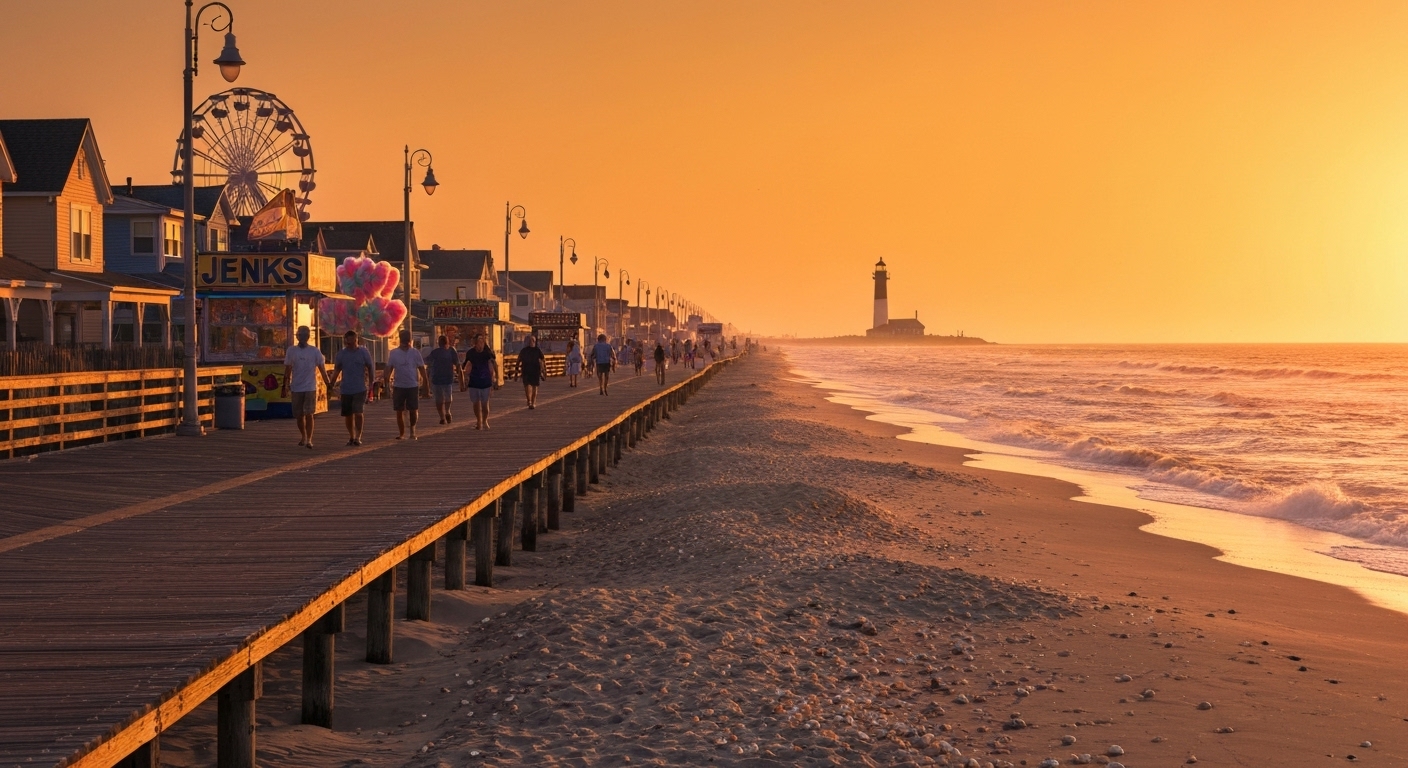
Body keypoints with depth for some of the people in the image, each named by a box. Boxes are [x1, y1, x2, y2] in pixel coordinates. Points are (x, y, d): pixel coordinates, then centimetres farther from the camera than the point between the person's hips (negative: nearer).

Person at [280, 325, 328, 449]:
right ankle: (303, 436, 29)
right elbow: (287, 370, 7)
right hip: (296, 388, 2)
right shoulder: (291, 351, 5)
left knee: (308, 414, -12)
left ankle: (309, 439, -11)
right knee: (299, 415, 9)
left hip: (310, 388, -2)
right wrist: (285, 387, 4)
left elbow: (322, 369, 3)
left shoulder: (314, 351, 1)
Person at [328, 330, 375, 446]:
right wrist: (332, 382, 6)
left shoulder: (363, 352, -3)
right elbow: (337, 369, 13)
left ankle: (358, 437, -9)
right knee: (348, 414, 8)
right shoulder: (341, 353, 5)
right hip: (346, 389, 3)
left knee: (358, 413, -14)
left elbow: (370, 368, 2)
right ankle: (351, 437, 22)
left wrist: (371, 383, -5)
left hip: (360, 389, -3)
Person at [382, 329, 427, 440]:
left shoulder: (415, 352, 1)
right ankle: (401, 433, 12)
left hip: (413, 385, -1)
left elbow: (421, 368, 4)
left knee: (413, 410, 0)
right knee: (399, 411, 4)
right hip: (398, 386, 1)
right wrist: (386, 379, -12)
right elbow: (389, 368, 4)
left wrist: (425, 381, -3)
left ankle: (412, 431, 16)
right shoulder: (394, 353, 3)